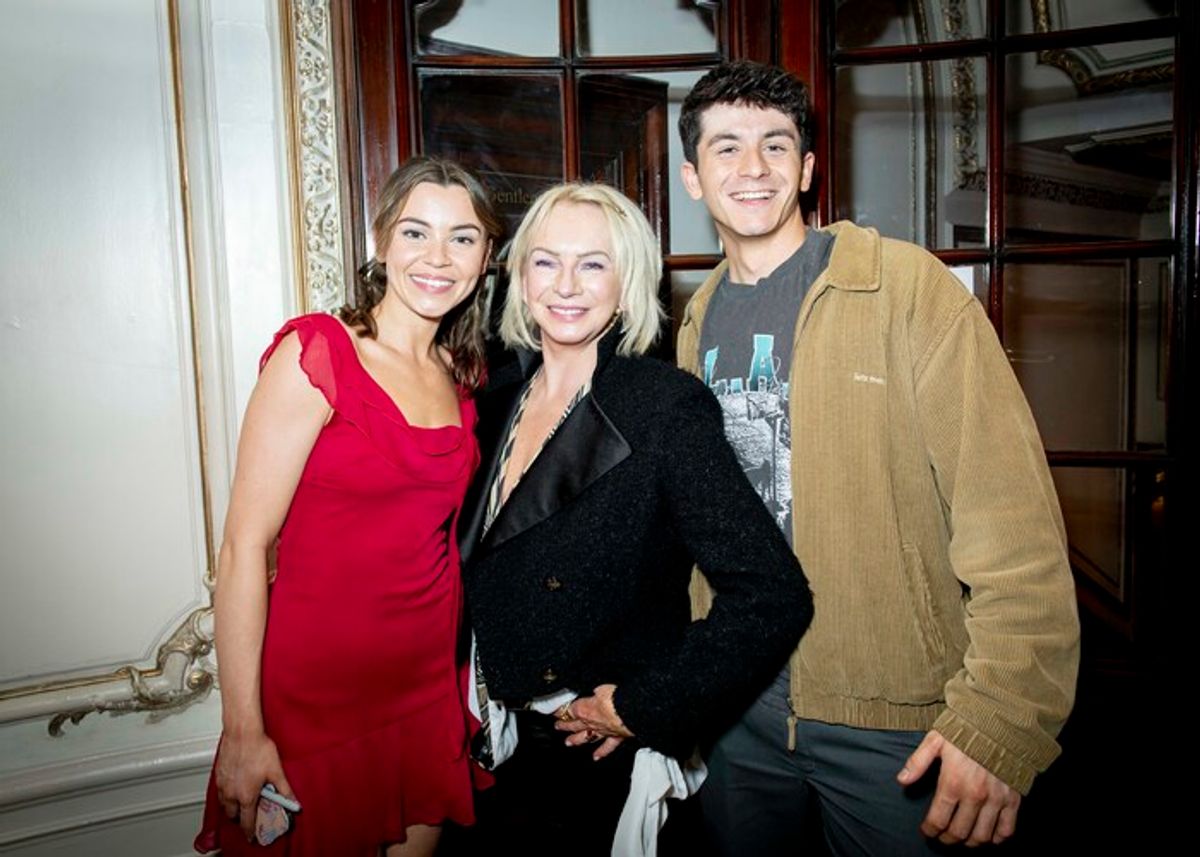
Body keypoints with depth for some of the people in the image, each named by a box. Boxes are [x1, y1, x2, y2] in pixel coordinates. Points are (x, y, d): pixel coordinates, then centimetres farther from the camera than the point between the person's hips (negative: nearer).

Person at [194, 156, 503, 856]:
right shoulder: (316, 353, -14)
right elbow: (244, 548, -15)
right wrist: (242, 731, -15)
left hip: (430, 686, 6)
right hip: (317, 689, -5)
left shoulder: (462, 374, 5)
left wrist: (470, 679, 9)